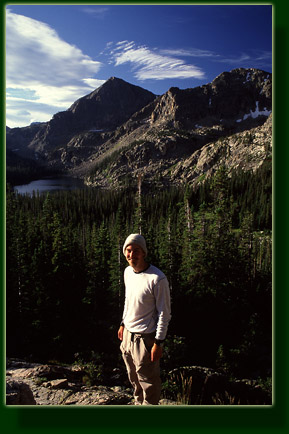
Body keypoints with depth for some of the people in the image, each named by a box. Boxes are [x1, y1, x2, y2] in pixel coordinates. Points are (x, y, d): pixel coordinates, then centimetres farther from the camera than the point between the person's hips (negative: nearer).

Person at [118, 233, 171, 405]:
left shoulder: (157, 279, -22)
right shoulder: (128, 271, 2)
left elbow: (165, 313, -17)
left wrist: (158, 343, -16)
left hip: (145, 338, -7)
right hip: (128, 335, 8)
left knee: (148, 382, 6)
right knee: (134, 379, 24)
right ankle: (139, 404, 45)